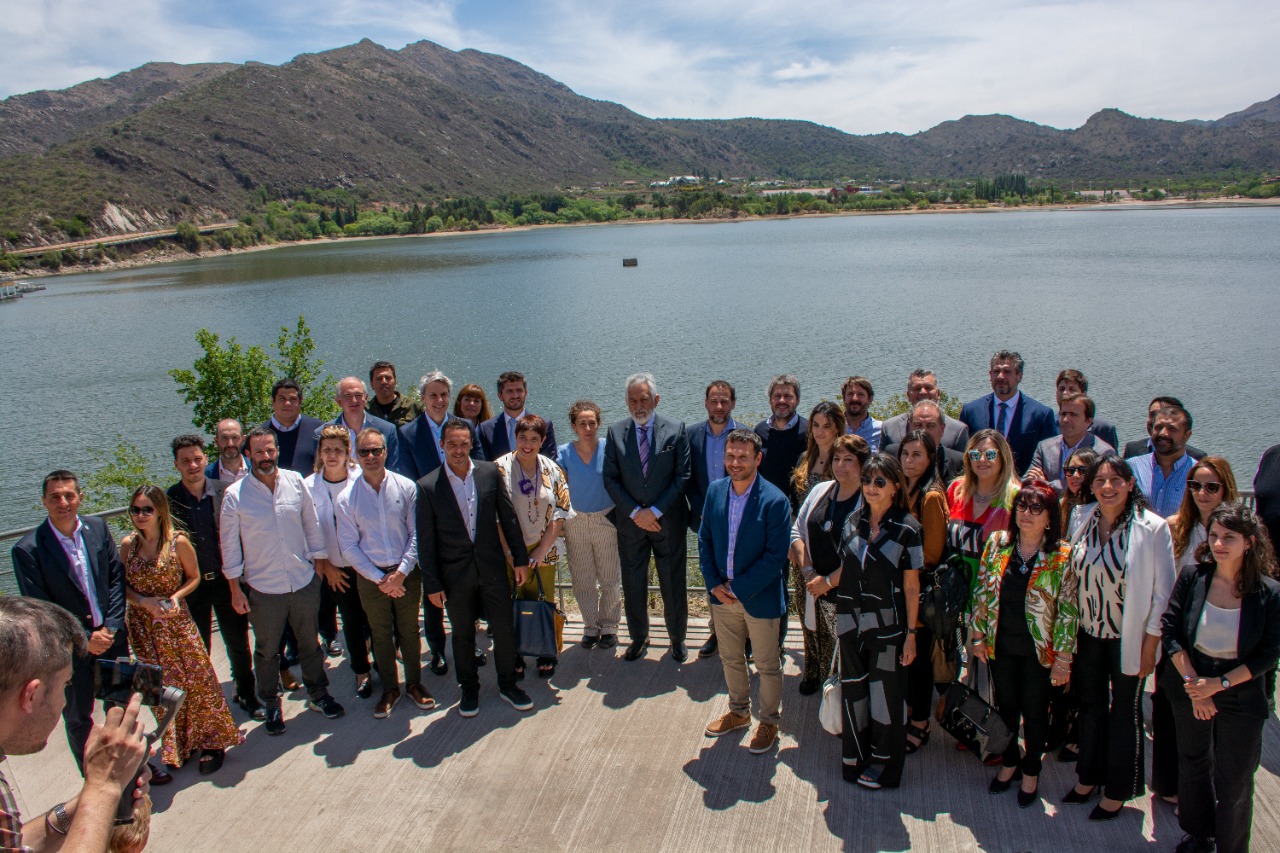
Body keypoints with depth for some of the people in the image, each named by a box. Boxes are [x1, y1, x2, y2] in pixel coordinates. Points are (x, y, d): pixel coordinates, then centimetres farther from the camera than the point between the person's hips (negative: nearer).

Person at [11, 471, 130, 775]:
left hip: (112, 637, 4)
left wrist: (111, 627, -9)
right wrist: (85, 639, -15)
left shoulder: (97, 527, -4)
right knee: (78, 717, 14)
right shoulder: (28, 549, -16)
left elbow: (117, 578, 1)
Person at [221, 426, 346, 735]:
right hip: (263, 589, -2)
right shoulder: (235, 495, -10)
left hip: (304, 582, 2)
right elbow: (229, 544, -4)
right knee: (267, 651, 14)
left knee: (310, 642, 18)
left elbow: (311, 525, 7)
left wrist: (320, 562, 10)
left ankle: (318, 694, 37)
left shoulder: (295, 482, -4)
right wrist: (235, 589, -3)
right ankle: (271, 705, 33)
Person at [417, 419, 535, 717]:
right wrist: (432, 584, -6)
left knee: (504, 629, 9)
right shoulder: (428, 487, -11)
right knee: (463, 634, 15)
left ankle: (507, 684, 31)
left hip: (492, 567, 1)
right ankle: (469, 690, 35)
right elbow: (425, 541, -6)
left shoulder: (489, 472, -5)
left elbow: (508, 517, 2)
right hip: (455, 574, -1)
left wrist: (521, 558, 3)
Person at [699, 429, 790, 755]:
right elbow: (704, 539, 3)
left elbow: (775, 557, -20)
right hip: (722, 594, 5)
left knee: (767, 666, 13)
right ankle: (739, 712, 43)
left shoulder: (775, 501, -20)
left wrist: (738, 588, -18)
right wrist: (714, 584, -7)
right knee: (730, 658, 21)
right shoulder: (715, 490, -3)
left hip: (759, 597, -5)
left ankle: (769, 722, 34)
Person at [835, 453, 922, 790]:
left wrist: (911, 633, -7)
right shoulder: (853, 522, 3)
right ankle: (856, 758, 31)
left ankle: (883, 765, 27)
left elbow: (911, 585, -8)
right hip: (851, 623, 4)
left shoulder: (906, 528, -9)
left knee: (885, 695, 8)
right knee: (854, 693, 13)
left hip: (887, 626, -4)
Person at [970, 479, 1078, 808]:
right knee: (1006, 706, 16)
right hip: (1001, 645, 3)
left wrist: (1063, 657, -10)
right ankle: (1010, 762, 38)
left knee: (1034, 711, 11)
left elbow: (1069, 609, -9)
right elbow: (982, 592, 4)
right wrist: (979, 635, 3)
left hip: (1038, 650, -3)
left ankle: (1031, 771, 33)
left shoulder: (1063, 555, -11)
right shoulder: (997, 543, -3)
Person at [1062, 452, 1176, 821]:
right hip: (1088, 634, 4)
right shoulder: (1080, 518, -4)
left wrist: (1151, 643, -10)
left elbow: (1164, 590, -11)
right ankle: (1088, 777, 37)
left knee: (1125, 711, 12)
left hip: (1128, 637, -4)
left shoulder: (1153, 528, -17)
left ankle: (1117, 791, 29)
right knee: (1090, 704, 18)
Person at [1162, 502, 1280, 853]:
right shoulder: (1192, 578, -12)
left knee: (1233, 783, 8)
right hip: (1190, 691, 2)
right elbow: (1170, 630, -8)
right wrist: (1193, 683, -15)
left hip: (1241, 699, -2)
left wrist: (1219, 683, -17)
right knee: (1193, 764, 21)